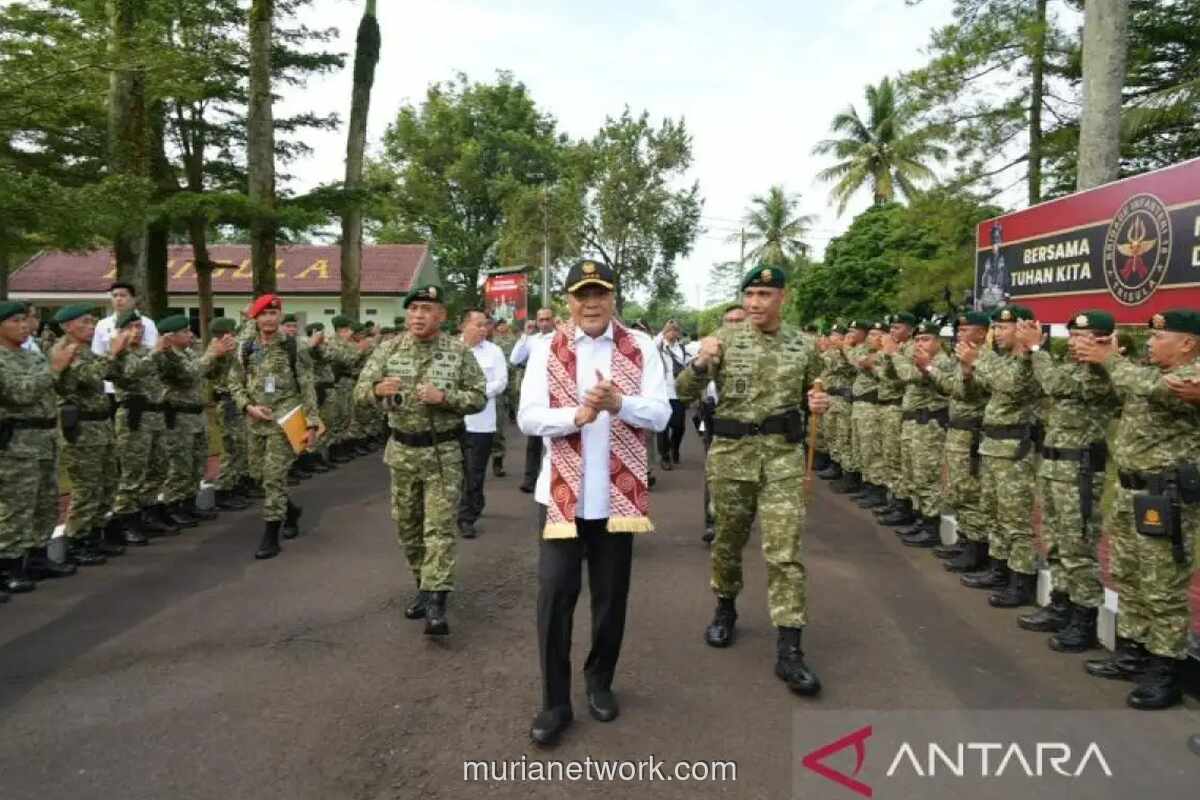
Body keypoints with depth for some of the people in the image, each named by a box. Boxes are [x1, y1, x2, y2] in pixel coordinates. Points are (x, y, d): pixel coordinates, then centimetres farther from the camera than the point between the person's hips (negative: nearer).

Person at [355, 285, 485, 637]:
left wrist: (444, 397, -21)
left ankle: (436, 601, -5)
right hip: (402, 450, 4)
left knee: (439, 527, -7)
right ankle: (424, 585, 32)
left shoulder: (459, 351, -5)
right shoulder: (388, 349, 1)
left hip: (444, 452, -3)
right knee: (406, 524, 14)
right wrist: (378, 390, -26)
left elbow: (479, 398, -4)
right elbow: (360, 391, -3)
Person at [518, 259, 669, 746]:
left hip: (618, 493, 1)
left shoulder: (640, 350, 1)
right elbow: (527, 418, -6)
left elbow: (660, 414, -6)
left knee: (611, 595, 13)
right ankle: (555, 702, 13)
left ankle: (600, 681, 34)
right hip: (562, 492, 0)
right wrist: (576, 415, -24)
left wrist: (618, 403, -25)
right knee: (554, 594, 0)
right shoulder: (548, 352, 1)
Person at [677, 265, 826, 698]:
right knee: (728, 539, 15)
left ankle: (789, 650, -2)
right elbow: (684, 392, -5)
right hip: (731, 453, 0)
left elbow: (813, 395, 18)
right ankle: (725, 608, 40)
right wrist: (700, 363, -25)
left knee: (784, 550, -5)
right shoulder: (724, 339, -2)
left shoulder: (804, 346, 4)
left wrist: (822, 402, -6)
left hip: (784, 455, 0)